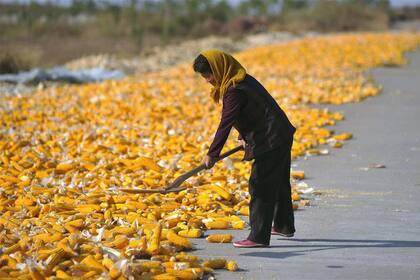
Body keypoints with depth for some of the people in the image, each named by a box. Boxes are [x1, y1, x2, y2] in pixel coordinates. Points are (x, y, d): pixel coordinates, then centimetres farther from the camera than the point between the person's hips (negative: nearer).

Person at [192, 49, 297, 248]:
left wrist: (212, 153, -26)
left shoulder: (234, 90, -20)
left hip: (269, 142, -11)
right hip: (282, 135, 11)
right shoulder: (244, 80, 11)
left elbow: (226, 123, -25)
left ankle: (258, 237, -8)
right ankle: (284, 226, 39)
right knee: (279, 184, 23)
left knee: (259, 187, -8)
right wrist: (246, 137, 17)